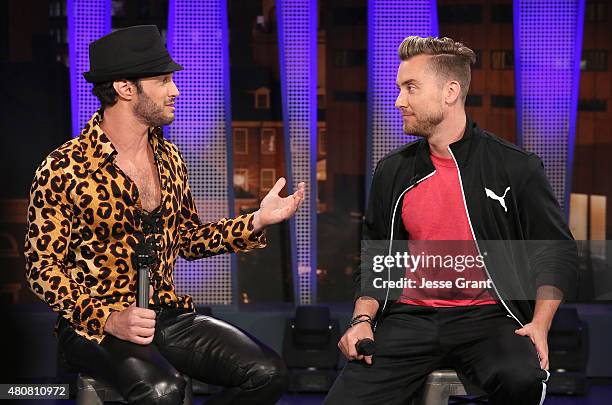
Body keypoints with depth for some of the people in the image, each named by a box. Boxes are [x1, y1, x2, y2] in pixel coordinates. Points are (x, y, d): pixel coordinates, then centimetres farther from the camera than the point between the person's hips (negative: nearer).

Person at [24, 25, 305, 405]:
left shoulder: (168, 158, 11)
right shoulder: (63, 169, -11)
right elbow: (43, 266, -9)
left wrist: (257, 221, 7)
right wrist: (108, 318, -22)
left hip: (167, 314, 7)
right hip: (94, 326, -7)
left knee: (268, 372, -14)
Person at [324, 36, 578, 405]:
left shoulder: (515, 167, 0)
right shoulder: (393, 173, 10)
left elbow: (557, 251, 3)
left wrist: (539, 324, -11)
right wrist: (363, 319, 0)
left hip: (487, 318, -2)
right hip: (411, 318, 2)